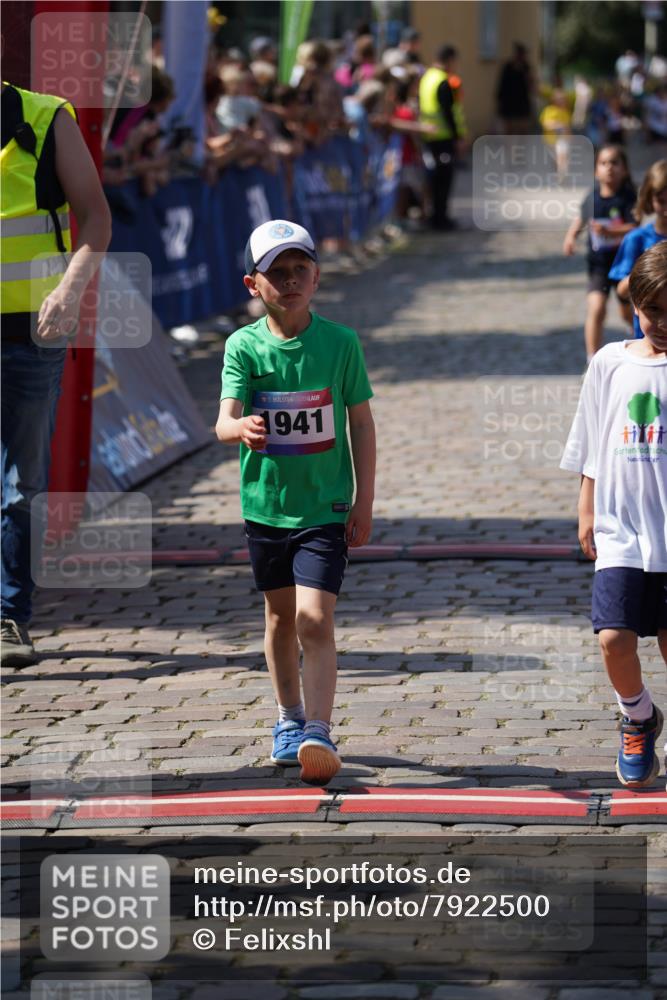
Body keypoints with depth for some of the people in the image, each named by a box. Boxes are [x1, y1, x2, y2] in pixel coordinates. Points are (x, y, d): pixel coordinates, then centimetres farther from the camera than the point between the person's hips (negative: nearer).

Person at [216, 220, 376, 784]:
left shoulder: (340, 342, -6)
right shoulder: (244, 346, -5)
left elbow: (362, 424, 1)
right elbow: (224, 420, -16)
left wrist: (364, 505, -1)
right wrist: (241, 429, -41)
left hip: (326, 506, -2)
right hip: (267, 501, 2)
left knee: (315, 618, -14)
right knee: (281, 616, 17)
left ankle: (319, 733, -15)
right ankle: (289, 719, 34)